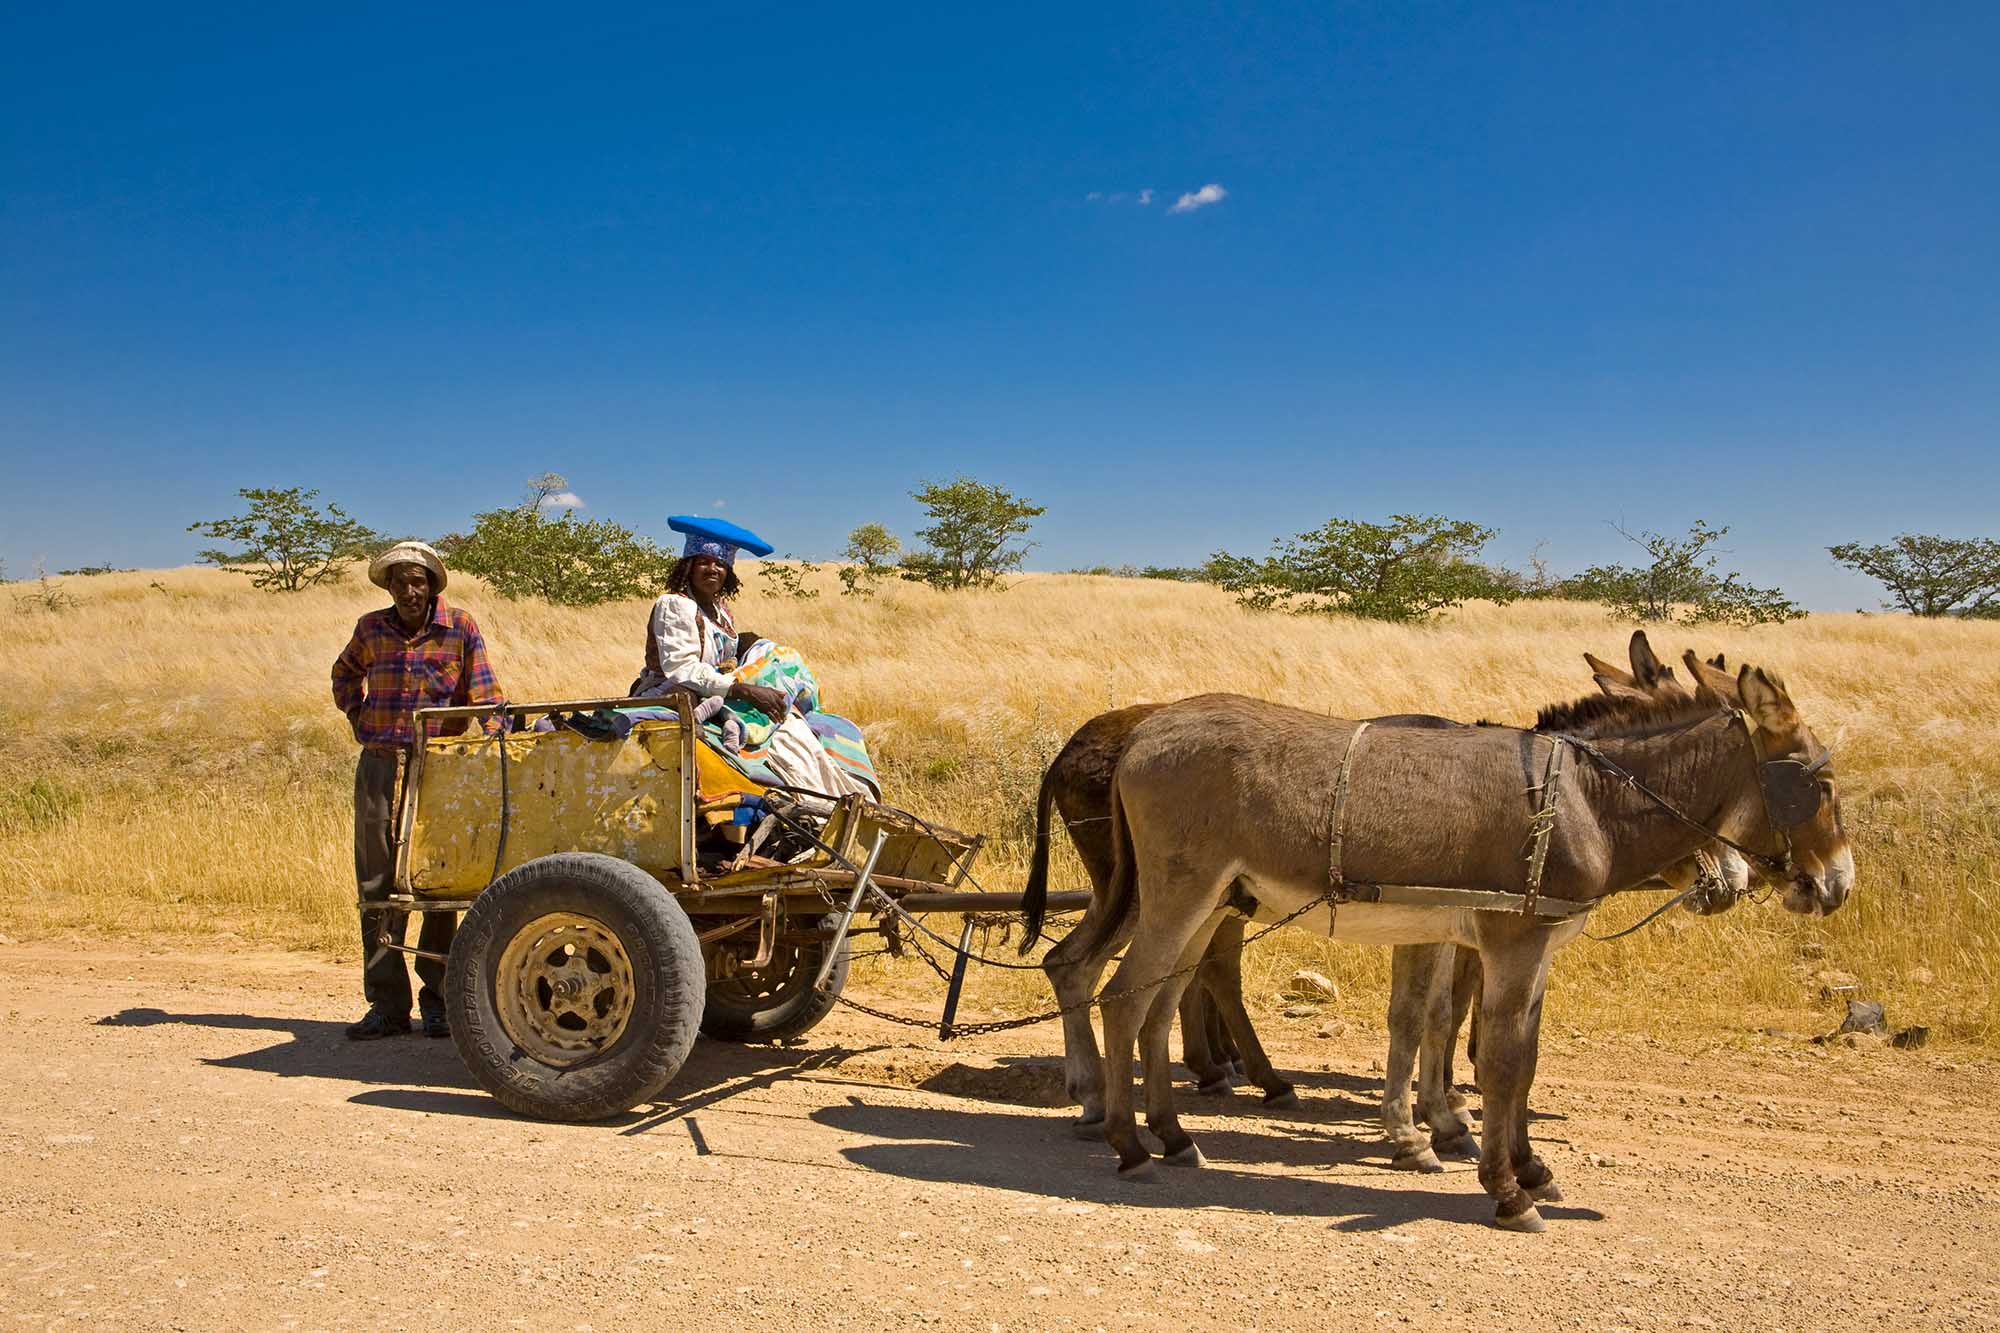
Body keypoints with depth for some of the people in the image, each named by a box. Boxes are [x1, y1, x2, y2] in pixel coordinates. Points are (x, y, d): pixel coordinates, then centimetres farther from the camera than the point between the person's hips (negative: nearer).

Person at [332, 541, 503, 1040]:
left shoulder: (459, 627, 0)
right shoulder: (371, 629, 9)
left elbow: (486, 698, -3)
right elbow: (344, 673, 29)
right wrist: (359, 719, 13)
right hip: (379, 767, 3)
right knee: (378, 886, 4)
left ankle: (437, 1001, 13)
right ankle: (387, 1004, 12)